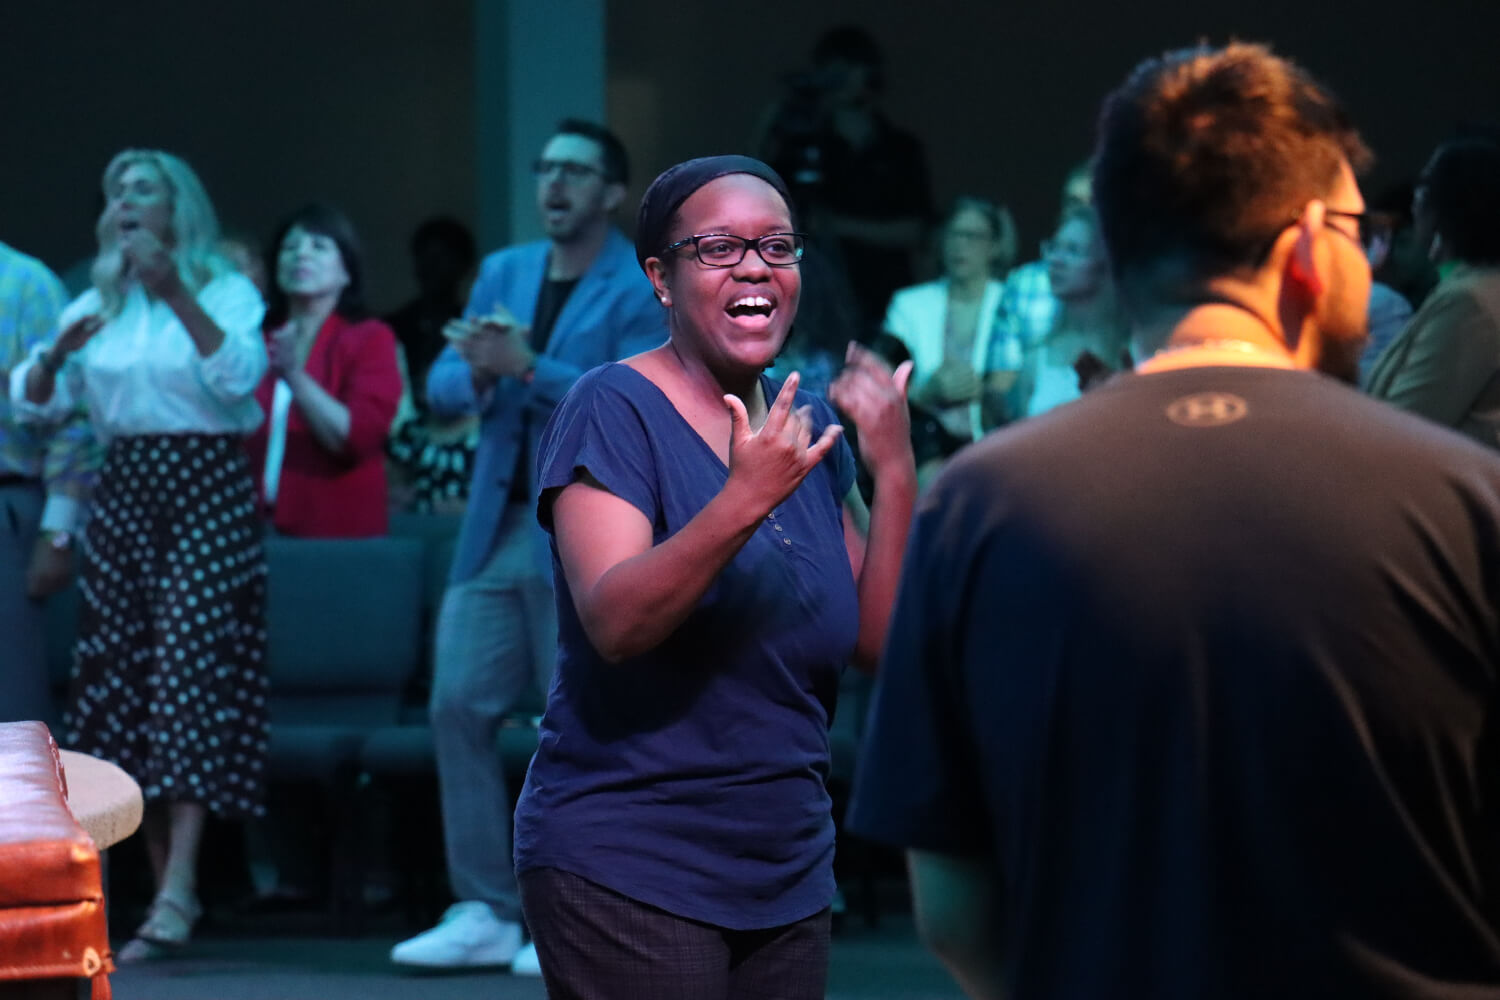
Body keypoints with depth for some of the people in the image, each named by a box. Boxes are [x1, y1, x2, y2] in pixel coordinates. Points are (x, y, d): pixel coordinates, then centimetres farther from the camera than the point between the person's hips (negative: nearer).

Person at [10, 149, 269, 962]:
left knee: (190, 669, -15)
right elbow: (33, 402, 7)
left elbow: (239, 375, -17)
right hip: (123, 496, 5)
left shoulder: (224, 290, 2)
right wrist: (58, 352, -14)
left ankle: (179, 888, -22)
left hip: (207, 496, -5)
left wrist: (175, 291, -22)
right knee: (119, 675, 1)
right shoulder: (98, 305, 14)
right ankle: (164, 882, 7)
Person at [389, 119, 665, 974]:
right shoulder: (503, 273, 15)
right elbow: (442, 389, 12)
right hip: (496, 528, 6)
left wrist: (527, 367, -22)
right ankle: (486, 912, 10)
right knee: (460, 706, 3)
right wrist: (477, 371, -12)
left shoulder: (643, 290, -4)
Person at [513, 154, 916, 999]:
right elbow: (614, 622, -22)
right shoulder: (615, 409, -9)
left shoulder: (810, 426, 9)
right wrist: (744, 500, -32)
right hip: (630, 873, -6)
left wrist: (895, 470, -7)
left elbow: (877, 640, 3)